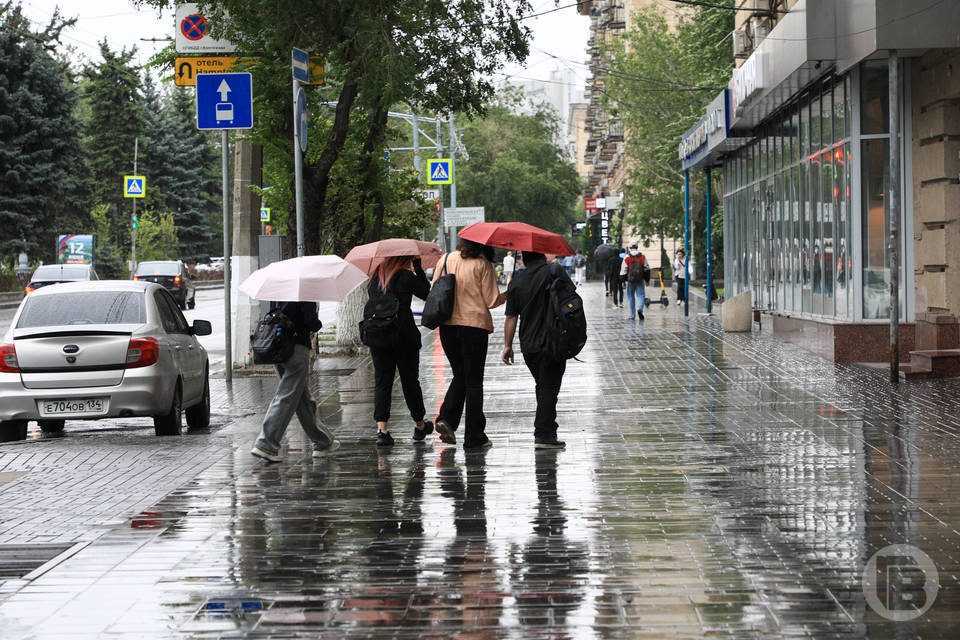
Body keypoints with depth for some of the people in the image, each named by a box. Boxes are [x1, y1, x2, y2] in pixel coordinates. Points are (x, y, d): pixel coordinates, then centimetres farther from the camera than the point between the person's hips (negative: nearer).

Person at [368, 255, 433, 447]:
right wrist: (418, 268, 3)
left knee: (382, 381, 3)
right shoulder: (406, 276, -10)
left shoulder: (375, 276, 7)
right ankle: (420, 426, 24)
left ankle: (381, 429, -10)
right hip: (403, 336, -4)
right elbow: (428, 294, 1)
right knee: (410, 380, 9)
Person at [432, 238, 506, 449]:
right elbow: (492, 300, -7)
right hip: (475, 325, -4)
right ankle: (474, 437, 5)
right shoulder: (482, 265, -8)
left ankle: (447, 418, -3)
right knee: (474, 381, 4)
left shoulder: (445, 260, 4)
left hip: (447, 326, 4)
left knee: (460, 376, 19)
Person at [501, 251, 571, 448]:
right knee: (548, 388, -3)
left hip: (528, 346, 4)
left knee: (543, 387, 19)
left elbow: (511, 317, 4)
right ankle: (543, 435, -9)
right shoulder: (555, 273, -4)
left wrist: (507, 345, 9)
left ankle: (548, 430, 26)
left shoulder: (516, 283, 6)